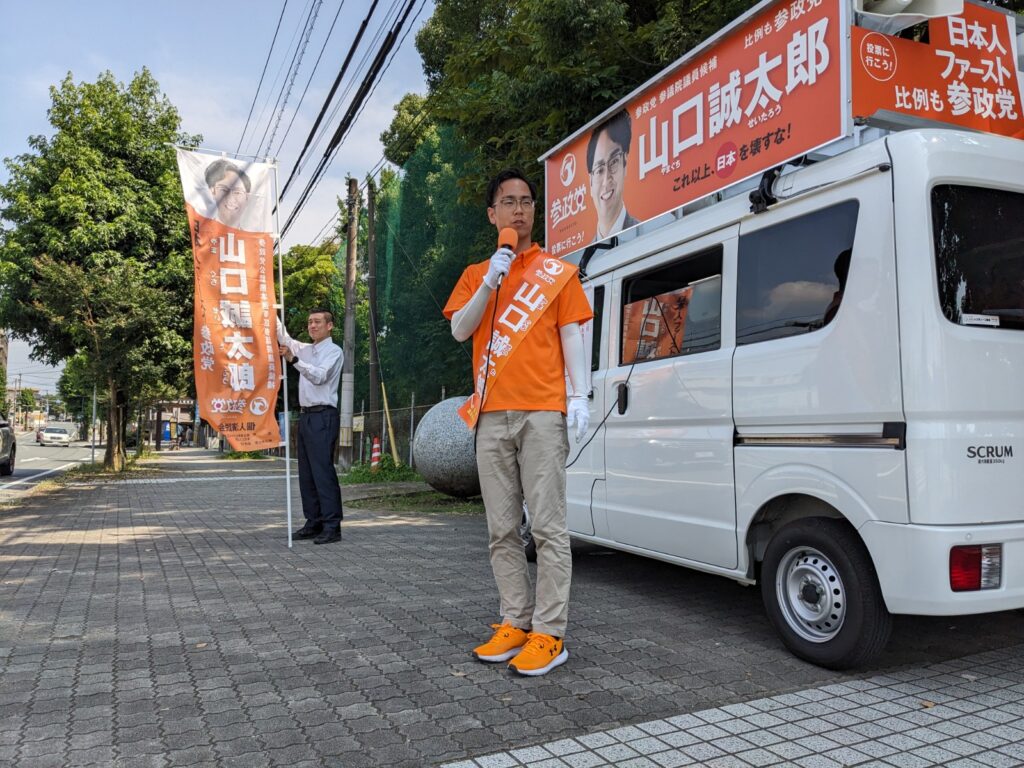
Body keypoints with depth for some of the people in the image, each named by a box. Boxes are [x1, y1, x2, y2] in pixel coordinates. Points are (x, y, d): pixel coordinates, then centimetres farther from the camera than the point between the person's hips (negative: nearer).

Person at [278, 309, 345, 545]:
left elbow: (319, 376, -20)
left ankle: (332, 527, -9)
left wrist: (294, 359, -30)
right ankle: (314, 523, 16)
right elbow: (283, 337, 26)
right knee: (306, 473, 9)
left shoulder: (334, 351, -5)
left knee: (323, 471, -12)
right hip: (306, 416, 9)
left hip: (323, 416, -8)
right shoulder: (305, 349, 19)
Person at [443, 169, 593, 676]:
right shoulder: (475, 275, 18)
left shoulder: (557, 272, 11)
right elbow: (459, 330, 5)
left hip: (542, 413, -3)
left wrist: (579, 395, -6)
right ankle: (516, 621, 15)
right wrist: (490, 282, -6)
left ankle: (549, 634, -1)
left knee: (548, 526, -6)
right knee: (501, 530, 5)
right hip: (492, 415, 4)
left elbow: (571, 337, 6)